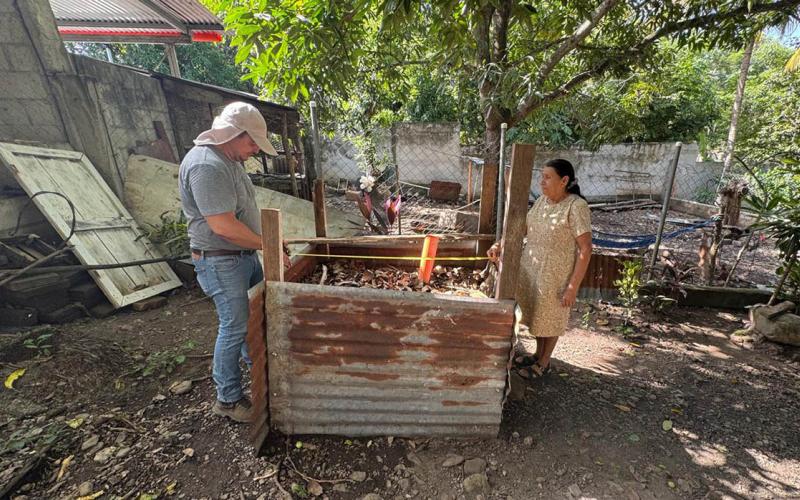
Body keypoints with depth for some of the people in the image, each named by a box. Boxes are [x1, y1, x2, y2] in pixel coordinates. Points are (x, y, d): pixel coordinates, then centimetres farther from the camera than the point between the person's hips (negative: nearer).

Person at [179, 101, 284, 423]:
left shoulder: (229, 159, 10)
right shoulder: (206, 166, -23)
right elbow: (223, 225, -27)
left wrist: (266, 241, 11)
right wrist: (266, 244, -16)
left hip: (245, 254, 10)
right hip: (220, 261, -9)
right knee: (235, 326, -1)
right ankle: (228, 399, 17)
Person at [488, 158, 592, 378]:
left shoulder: (576, 206, -21)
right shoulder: (543, 200, 1)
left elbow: (585, 249, -21)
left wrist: (573, 287, -22)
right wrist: (500, 245, -1)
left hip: (555, 275, -7)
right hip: (531, 268, 7)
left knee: (550, 318, 13)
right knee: (537, 314, 21)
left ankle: (544, 363, 34)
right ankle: (538, 354, 43)